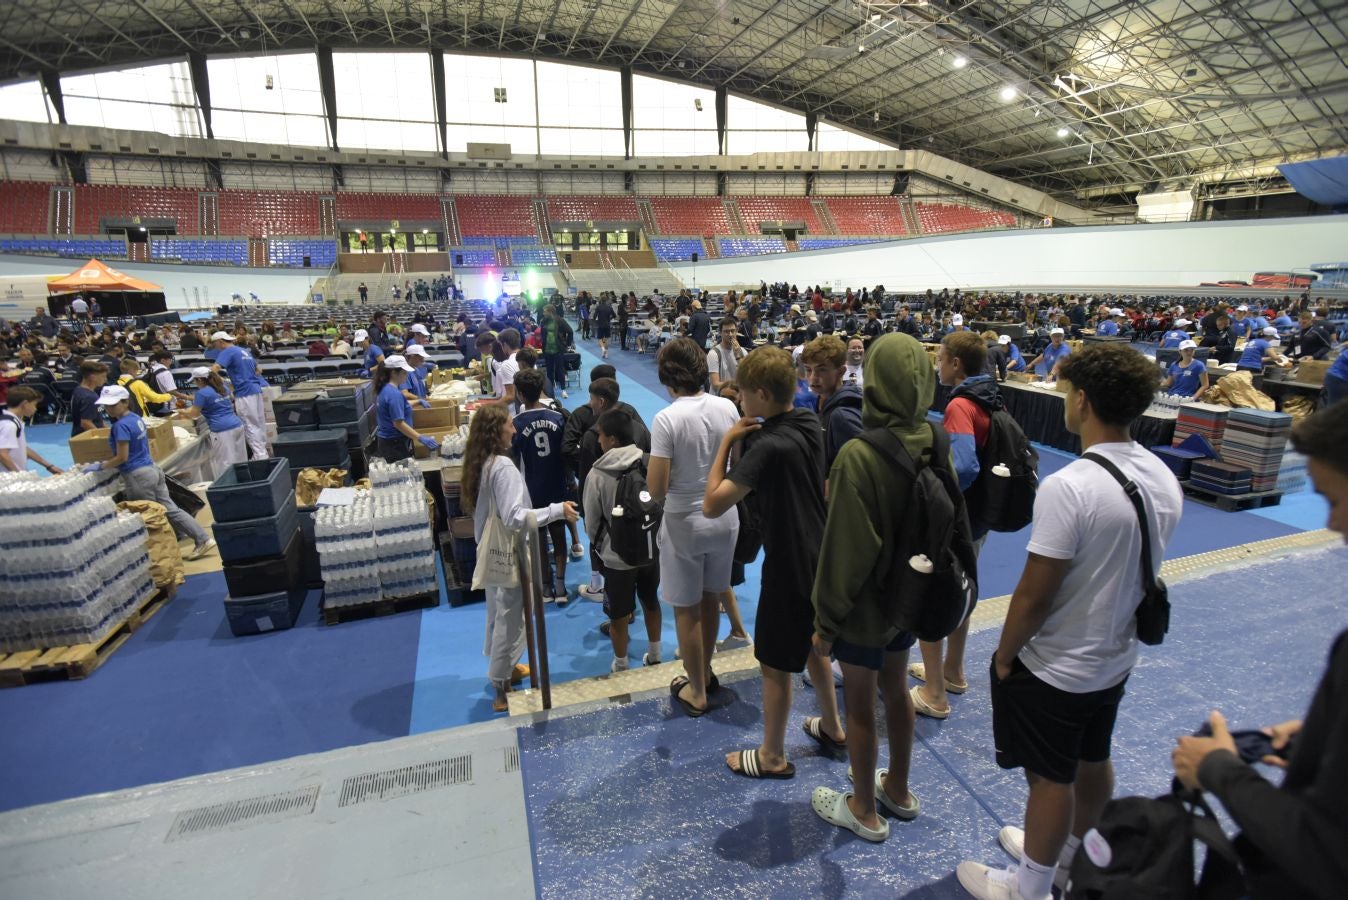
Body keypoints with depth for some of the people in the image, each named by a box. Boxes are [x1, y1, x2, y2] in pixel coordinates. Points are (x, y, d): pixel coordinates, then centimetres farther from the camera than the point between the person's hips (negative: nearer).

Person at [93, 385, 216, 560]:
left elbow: (122, 457, -19)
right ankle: (203, 539, 7)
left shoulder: (121, 425, -18)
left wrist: (100, 466, -5)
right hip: (152, 470, 9)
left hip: (138, 476, -9)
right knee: (171, 510, 10)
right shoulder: (136, 418, 9)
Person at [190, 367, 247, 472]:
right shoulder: (223, 387, 17)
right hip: (238, 425, 8)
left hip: (223, 430, -8)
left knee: (227, 464, -5)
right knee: (240, 461, 9)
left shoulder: (201, 393, -5)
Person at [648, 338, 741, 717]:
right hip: (724, 517, 5)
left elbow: (656, 488, -20)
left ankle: (697, 692, 28)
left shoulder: (667, 419, -20)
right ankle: (704, 672, 43)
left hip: (684, 523, -5)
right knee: (710, 598, 23)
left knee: (687, 609, 12)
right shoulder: (727, 407, -6)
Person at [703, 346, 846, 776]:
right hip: (818, 556, 9)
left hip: (789, 566, -9)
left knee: (776, 663, 10)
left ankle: (772, 757, 29)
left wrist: (727, 441, -21)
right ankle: (832, 726, 46)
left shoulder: (769, 445, -28)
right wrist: (747, 439, -6)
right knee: (812, 644, 27)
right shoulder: (809, 424, -2)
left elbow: (712, 504, -28)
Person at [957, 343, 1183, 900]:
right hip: (1117, 658, 8)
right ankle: (1068, 855, 50)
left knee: (1051, 778, 11)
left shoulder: (1068, 487, -30)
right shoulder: (1164, 479, -5)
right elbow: (1132, 568, 7)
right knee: (1093, 763, 25)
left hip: (1055, 668, -7)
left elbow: (1034, 594, -26)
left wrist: (1004, 655, -10)